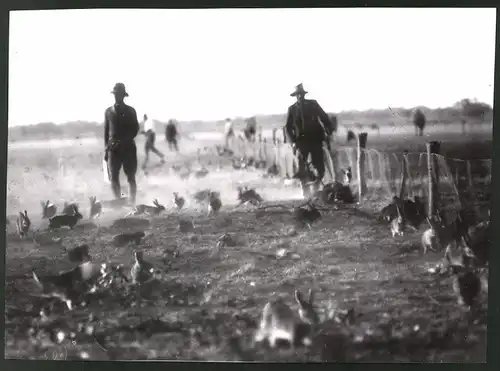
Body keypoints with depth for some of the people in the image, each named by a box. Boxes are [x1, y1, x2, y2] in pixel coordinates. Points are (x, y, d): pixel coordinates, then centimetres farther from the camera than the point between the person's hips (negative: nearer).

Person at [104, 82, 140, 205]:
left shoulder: (130, 111, 4)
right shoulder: (108, 111, 11)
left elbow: (135, 130, -1)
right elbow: (106, 131, 12)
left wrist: (123, 141, -13)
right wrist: (106, 148, 5)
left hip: (128, 148, -2)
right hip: (113, 149, 2)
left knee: (131, 178, 0)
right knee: (113, 178, -4)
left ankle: (132, 203, 4)